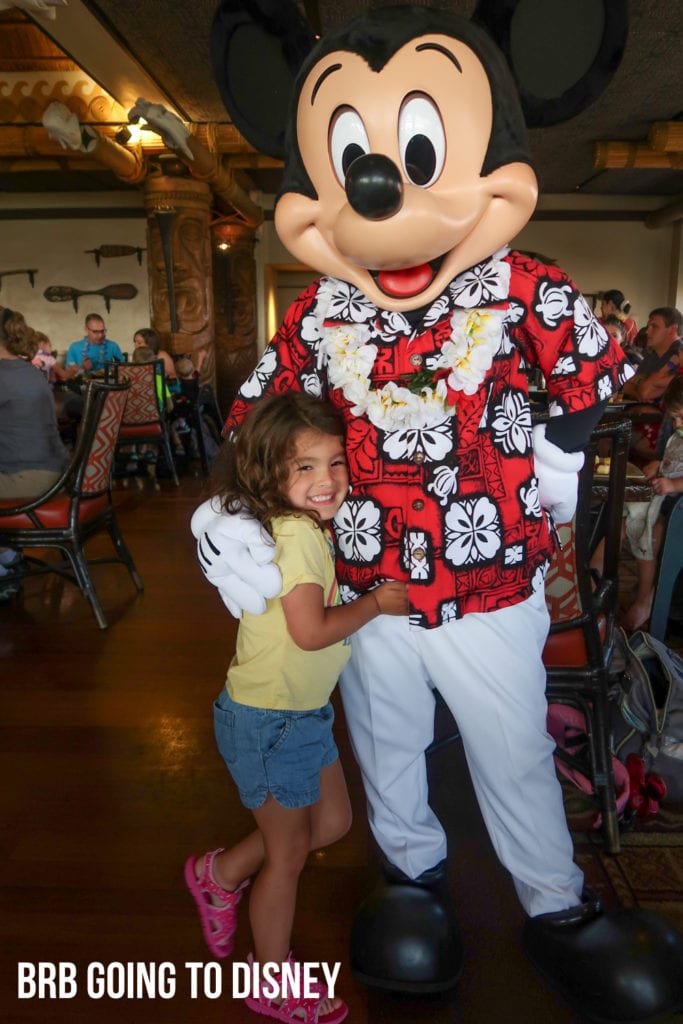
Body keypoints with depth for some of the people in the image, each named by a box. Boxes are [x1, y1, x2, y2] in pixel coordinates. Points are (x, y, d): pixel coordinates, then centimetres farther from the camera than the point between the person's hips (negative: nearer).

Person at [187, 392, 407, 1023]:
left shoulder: (308, 526, 3)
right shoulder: (295, 534, -26)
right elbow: (311, 630, -30)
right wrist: (378, 601, -18)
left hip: (303, 711, 9)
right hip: (271, 721, -9)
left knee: (332, 822, 22)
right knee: (288, 853, 12)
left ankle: (220, 875, 40)